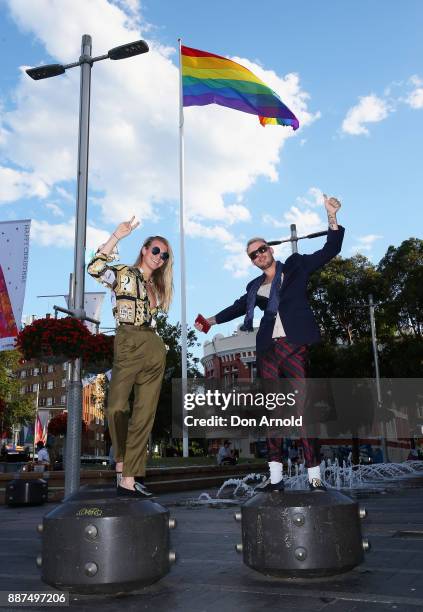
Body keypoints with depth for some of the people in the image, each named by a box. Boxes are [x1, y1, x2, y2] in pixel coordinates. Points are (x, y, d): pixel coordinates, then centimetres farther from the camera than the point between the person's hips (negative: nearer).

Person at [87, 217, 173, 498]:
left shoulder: (156, 286, 23)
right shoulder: (124, 274, 4)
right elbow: (95, 268, -16)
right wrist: (117, 236, -17)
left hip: (154, 349, 6)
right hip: (128, 346, -6)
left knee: (145, 413, 1)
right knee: (118, 408, -15)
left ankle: (130, 476, 4)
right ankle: (123, 463, 6)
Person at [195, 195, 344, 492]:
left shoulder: (295, 266, 11)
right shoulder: (255, 286, 20)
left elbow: (330, 250, 9)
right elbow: (240, 306, 33)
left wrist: (332, 217, -3)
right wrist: (212, 320, 32)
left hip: (294, 345, -4)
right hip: (268, 349, 4)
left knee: (305, 407, -9)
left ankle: (315, 476, -7)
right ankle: (276, 476, 4)